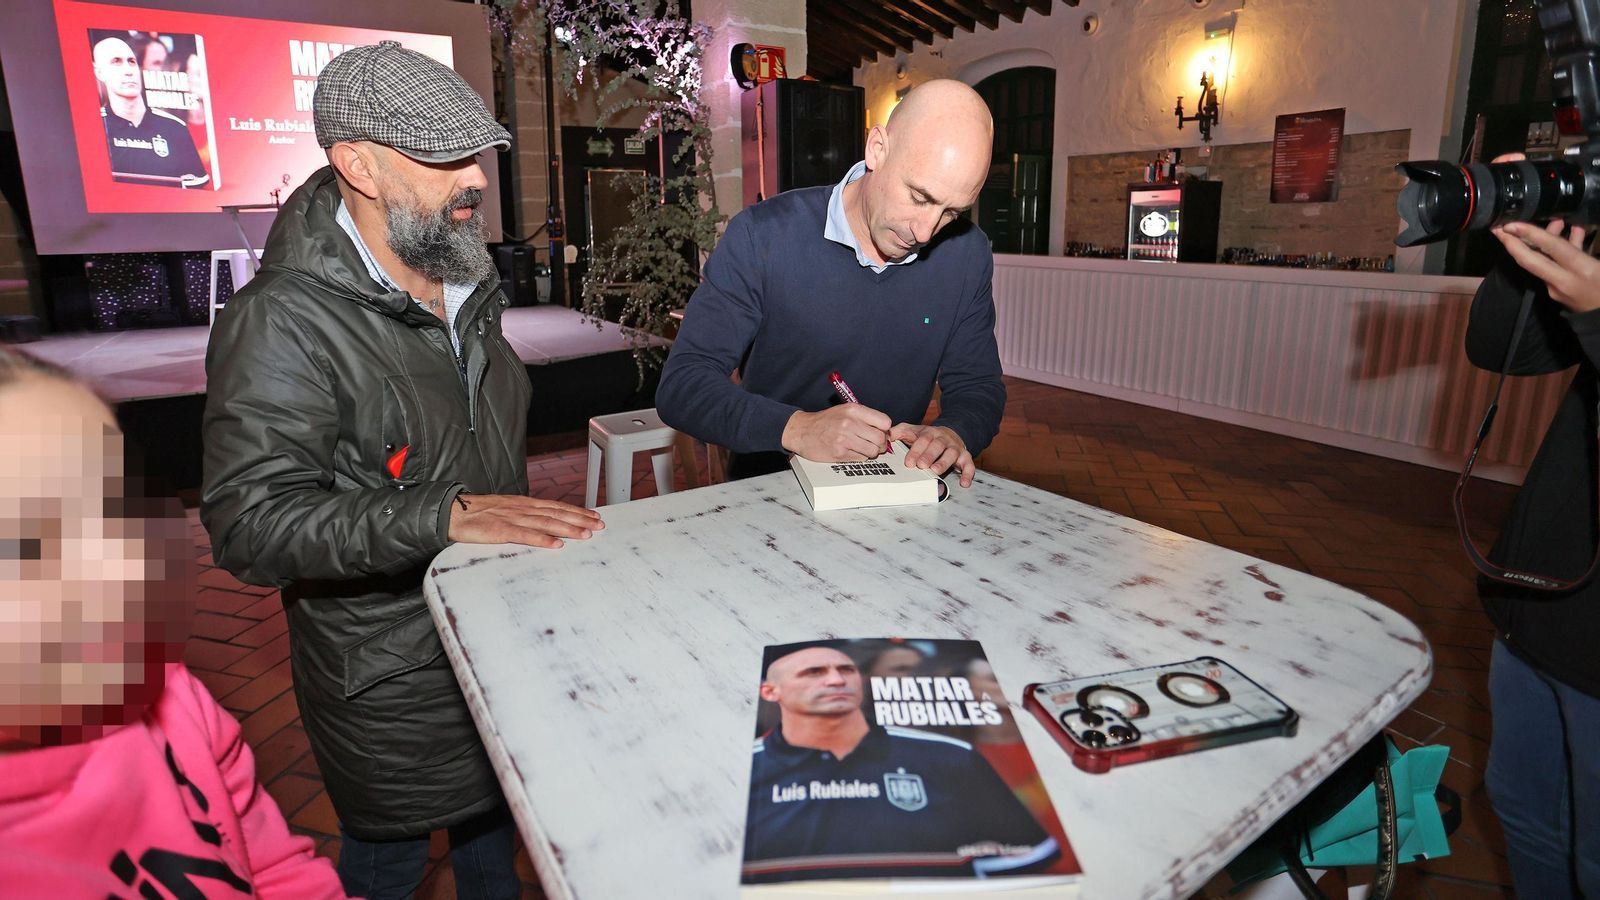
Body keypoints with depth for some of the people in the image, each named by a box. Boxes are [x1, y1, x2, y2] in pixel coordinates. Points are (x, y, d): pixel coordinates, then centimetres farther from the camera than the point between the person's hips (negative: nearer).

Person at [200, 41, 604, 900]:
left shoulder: (463, 285, 3)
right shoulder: (284, 321, -23)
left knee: (496, 816, 28)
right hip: (390, 680, -7)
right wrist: (444, 515, -39)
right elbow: (250, 523, -29)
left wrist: (528, 527, 16)